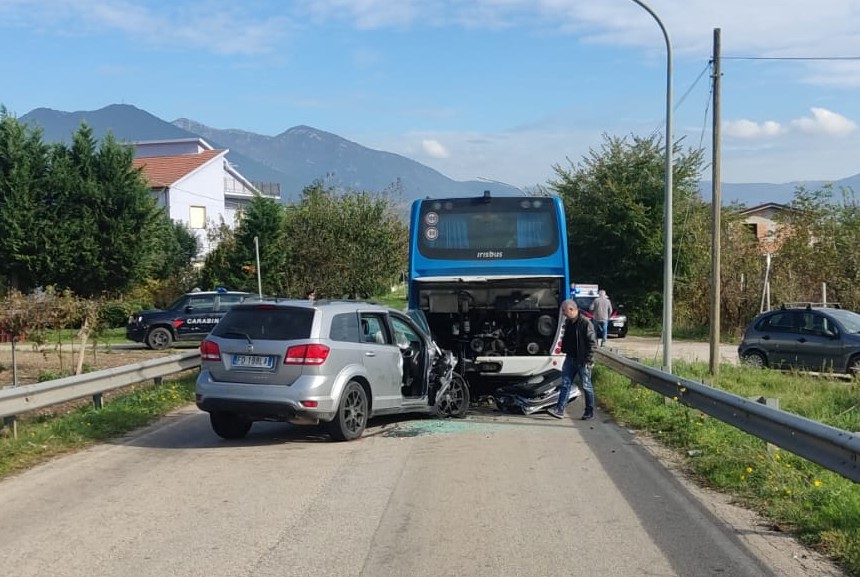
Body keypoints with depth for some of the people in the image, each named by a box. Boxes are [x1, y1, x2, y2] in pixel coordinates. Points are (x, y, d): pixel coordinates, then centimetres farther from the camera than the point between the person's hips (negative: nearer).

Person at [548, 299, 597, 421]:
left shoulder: (585, 323, -17)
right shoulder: (568, 322, 8)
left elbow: (592, 343, -17)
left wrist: (588, 360, -18)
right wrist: (566, 352, 16)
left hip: (582, 361, -7)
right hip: (570, 359, 7)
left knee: (586, 386, 5)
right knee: (565, 384, 4)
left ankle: (589, 411, 17)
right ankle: (560, 410, 4)